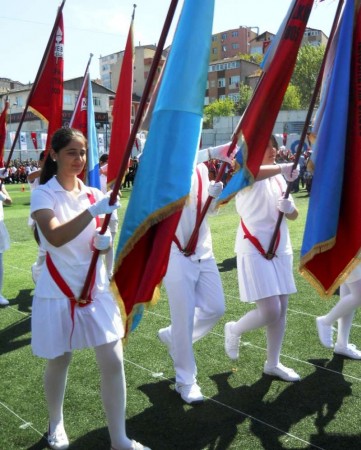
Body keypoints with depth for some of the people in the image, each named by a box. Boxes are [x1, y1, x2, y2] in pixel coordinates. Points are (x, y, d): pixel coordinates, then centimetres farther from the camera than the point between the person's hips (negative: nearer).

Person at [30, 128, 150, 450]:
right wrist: (93, 210, -36)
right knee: (59, 361, 13)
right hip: (58, 291, -3)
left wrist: (105, 242, -13)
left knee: (113, 361, -3)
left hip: (96, 288, 4)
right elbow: (55, 238, -28)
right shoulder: (43, 194, -10)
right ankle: (56, 423, 40)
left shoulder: (94, 194, 4)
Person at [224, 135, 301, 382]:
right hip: (254, 250, -7)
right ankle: (234, 330, 18)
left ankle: (273, 363, 25)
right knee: (270, 312, -12)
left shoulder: (279, 178, 13)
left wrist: (289, 208, -10)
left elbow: (294, 215, 11)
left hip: (281, 249, 7)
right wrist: (283, 167, -37)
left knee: (281, 310, 9)